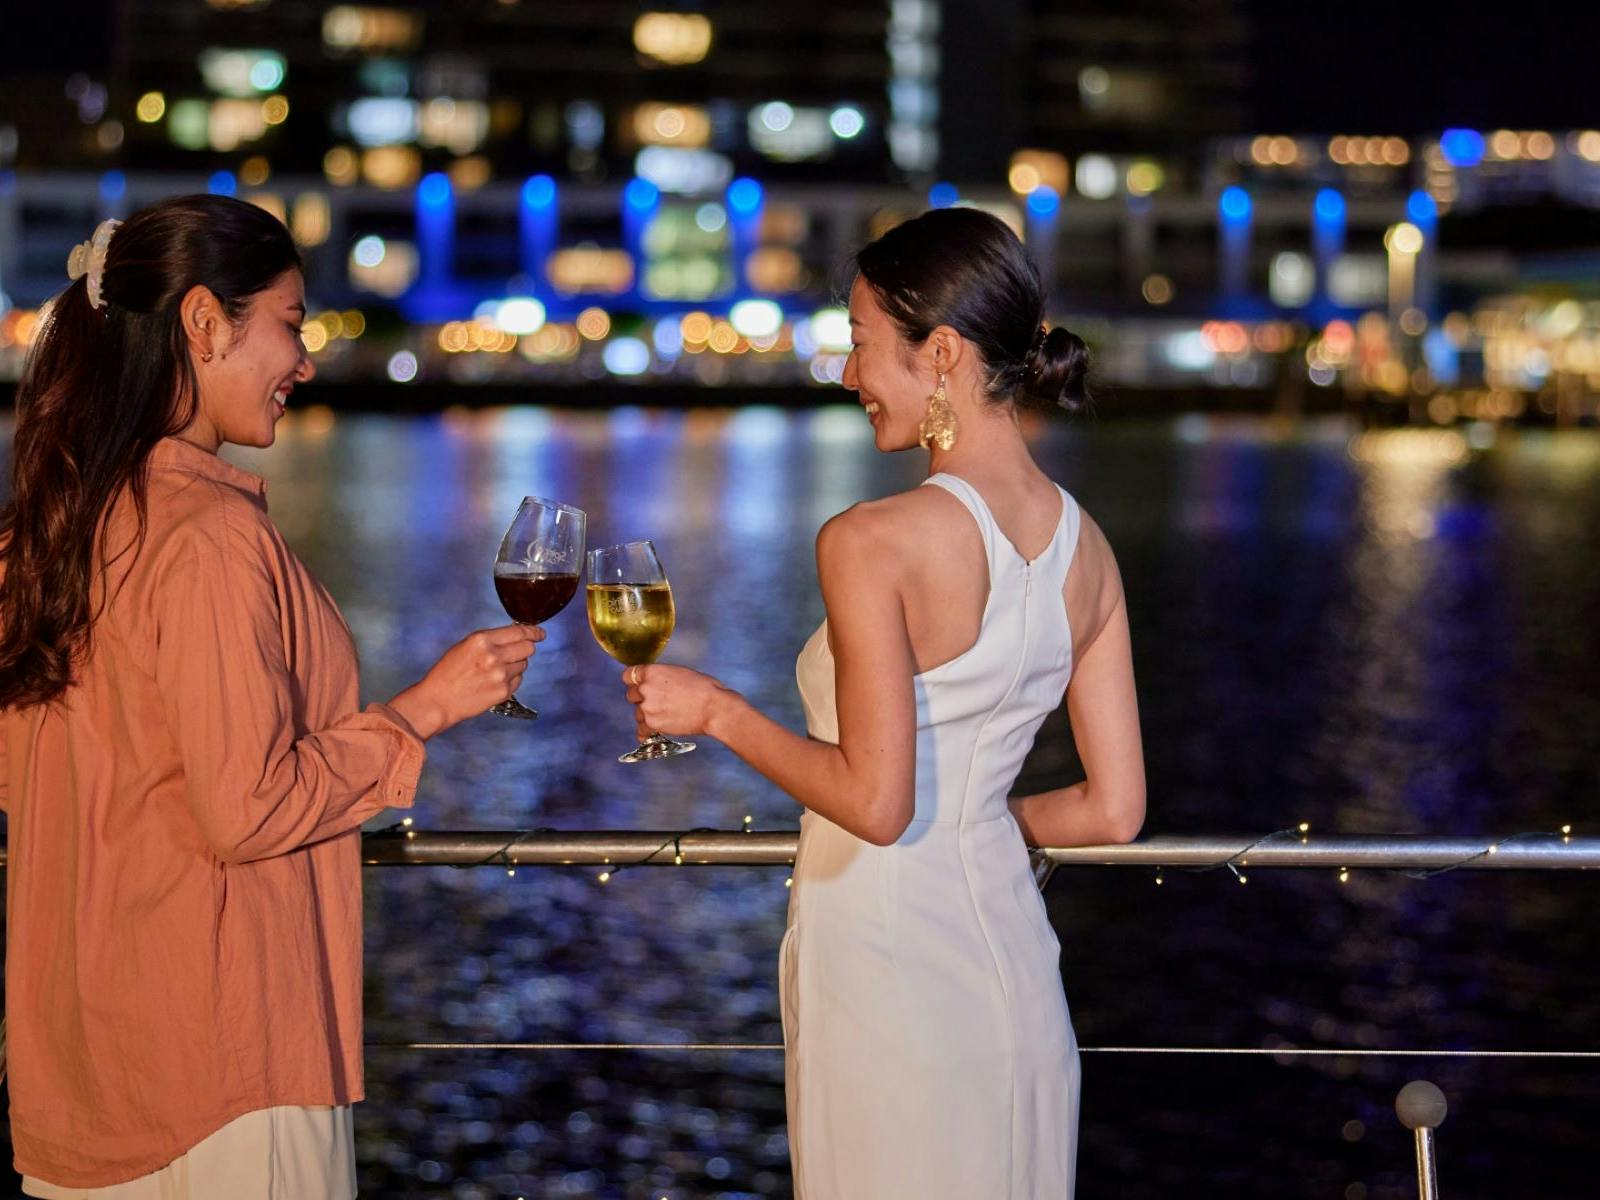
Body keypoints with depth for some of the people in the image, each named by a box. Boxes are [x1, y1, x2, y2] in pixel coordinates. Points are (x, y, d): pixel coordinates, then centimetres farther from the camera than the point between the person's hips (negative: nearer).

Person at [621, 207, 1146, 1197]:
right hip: (1010, 963, 7)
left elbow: (875, 801, -20)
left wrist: (718, 711, -9)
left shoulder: (873, 544, -17)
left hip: (887, 964, -7)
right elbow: (1114, 808, 5)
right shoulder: (1084, 546, 3)